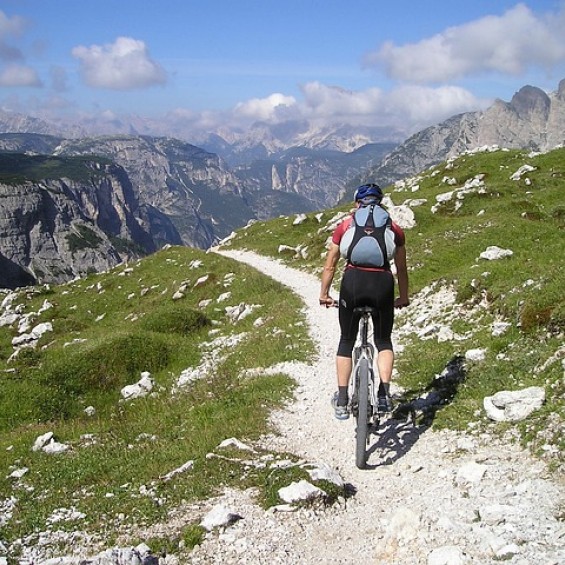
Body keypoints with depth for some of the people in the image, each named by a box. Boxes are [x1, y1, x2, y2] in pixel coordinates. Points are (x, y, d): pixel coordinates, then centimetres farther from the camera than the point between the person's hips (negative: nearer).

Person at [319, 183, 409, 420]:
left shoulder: (345, 226, 15)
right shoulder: (393, 228, 17)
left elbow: (329, 266, 17)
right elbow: (401, 269, 22)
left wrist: (324, 294, 30)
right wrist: (403, 297, 36)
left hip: (353, 281, 0)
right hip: (383, 283, 0)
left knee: (346, 342, 16)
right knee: (383, 341, 20)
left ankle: (342, 402, 16)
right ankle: (385, 394, 4)